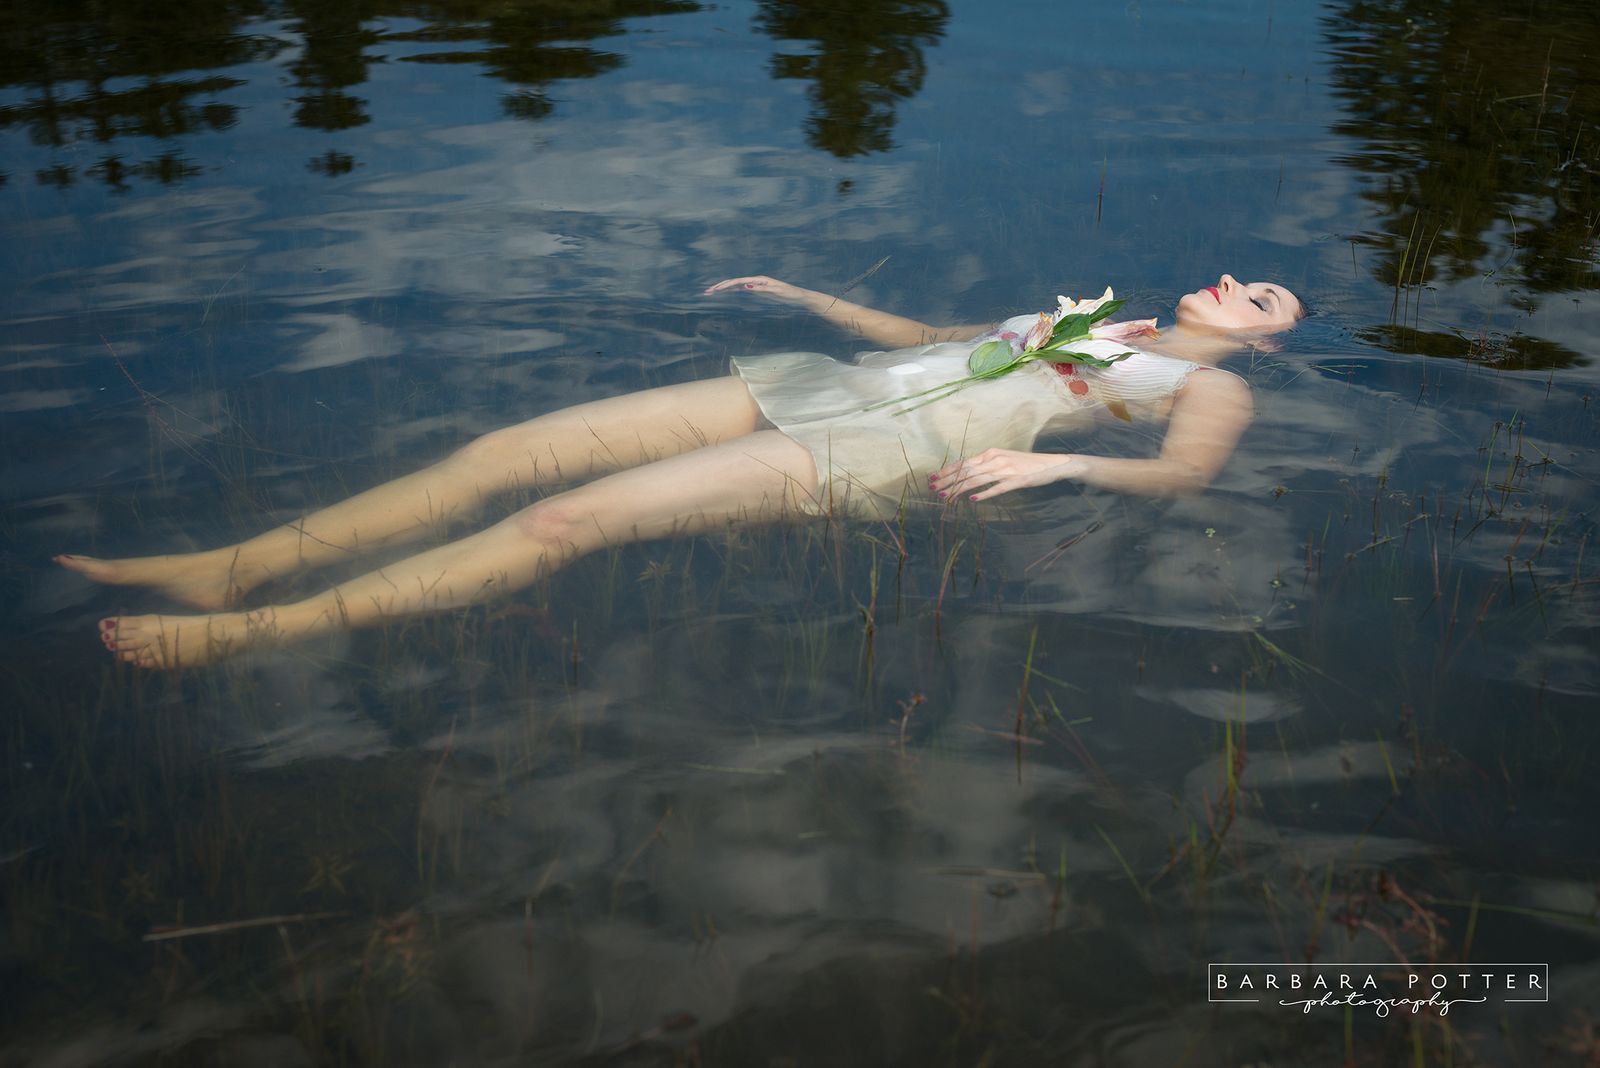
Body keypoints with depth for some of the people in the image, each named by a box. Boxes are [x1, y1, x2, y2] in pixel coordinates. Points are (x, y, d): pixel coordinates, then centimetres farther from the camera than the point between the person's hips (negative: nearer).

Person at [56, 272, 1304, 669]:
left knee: (563, 521, -22)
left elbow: (1184, 476, -6)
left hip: (882, 457, -8)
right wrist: (803, 296, 33)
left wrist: (1053, 459, -21)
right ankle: (230, 568, -6)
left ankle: (253, 634, -22)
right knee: (507, 449, -8)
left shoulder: (1214, 389, 15)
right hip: (820, 387, 8)